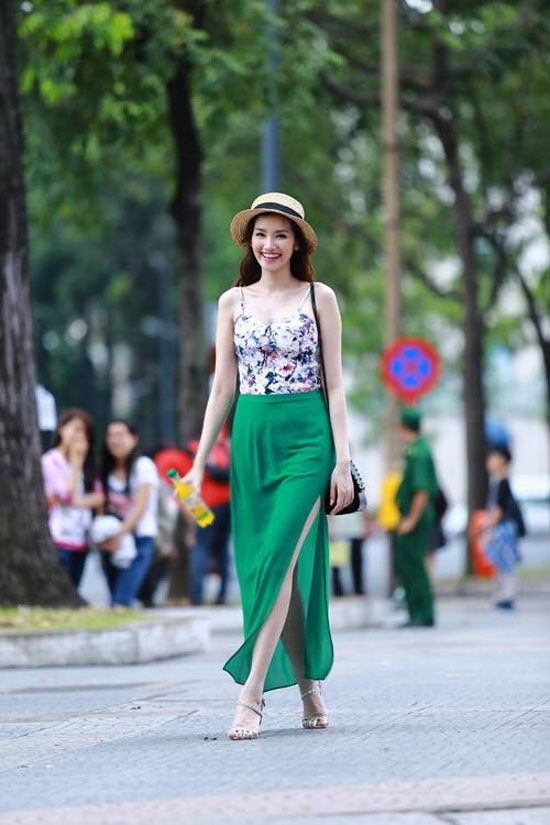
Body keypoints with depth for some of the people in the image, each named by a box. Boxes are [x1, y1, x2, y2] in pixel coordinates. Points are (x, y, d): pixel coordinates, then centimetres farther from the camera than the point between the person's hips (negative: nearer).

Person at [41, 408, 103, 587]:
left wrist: (74, 501, -12)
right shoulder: (50, 461, -5)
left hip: (81, 539, 6)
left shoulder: (86, 463, 15)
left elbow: (99, 497, 5)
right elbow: (67, 493, -14)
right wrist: (76, 461, -8)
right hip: (60, 539, -6)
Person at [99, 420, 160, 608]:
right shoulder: (107, 471, 14)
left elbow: (141, 506, -9)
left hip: (139, 538, -5)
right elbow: (103, 507, 9)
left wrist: (120, 533, -17)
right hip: (113, 543, 5)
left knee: (122, 600, -19)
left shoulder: (143, 465, -2)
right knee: (116, 600, 1)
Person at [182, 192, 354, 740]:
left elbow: (335, 385, 2)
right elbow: (223, 387, 10)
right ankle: (308, 686, 17)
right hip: (250, 439, 3)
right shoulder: (233, 302, 11)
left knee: (280, 562, -14)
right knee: (263, 568, 3)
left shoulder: (319, 298, 4)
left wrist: (342, 460, -5)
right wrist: (199, 462, 4)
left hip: (307, 436, -3)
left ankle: (251, 697, -17)